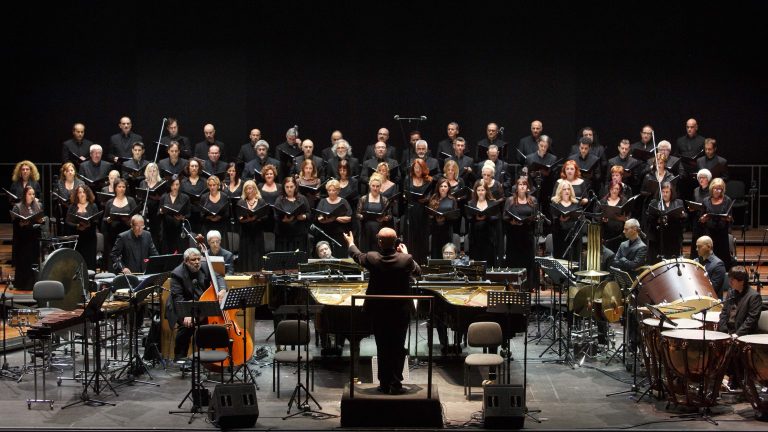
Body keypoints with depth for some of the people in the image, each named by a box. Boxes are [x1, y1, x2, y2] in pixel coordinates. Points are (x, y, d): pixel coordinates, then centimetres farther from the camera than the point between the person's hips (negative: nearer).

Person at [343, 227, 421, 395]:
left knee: (382, 348, 11)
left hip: (378, 311, 1)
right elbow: (418, 271, 7)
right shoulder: (406, 259, -15)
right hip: (401, 311, -1)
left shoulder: (372, 259, -13)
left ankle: (384, 383, 16)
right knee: (398, 348, 7)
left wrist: (350, 243, 31)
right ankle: (396, 384, 5)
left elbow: (357, 256, 11)